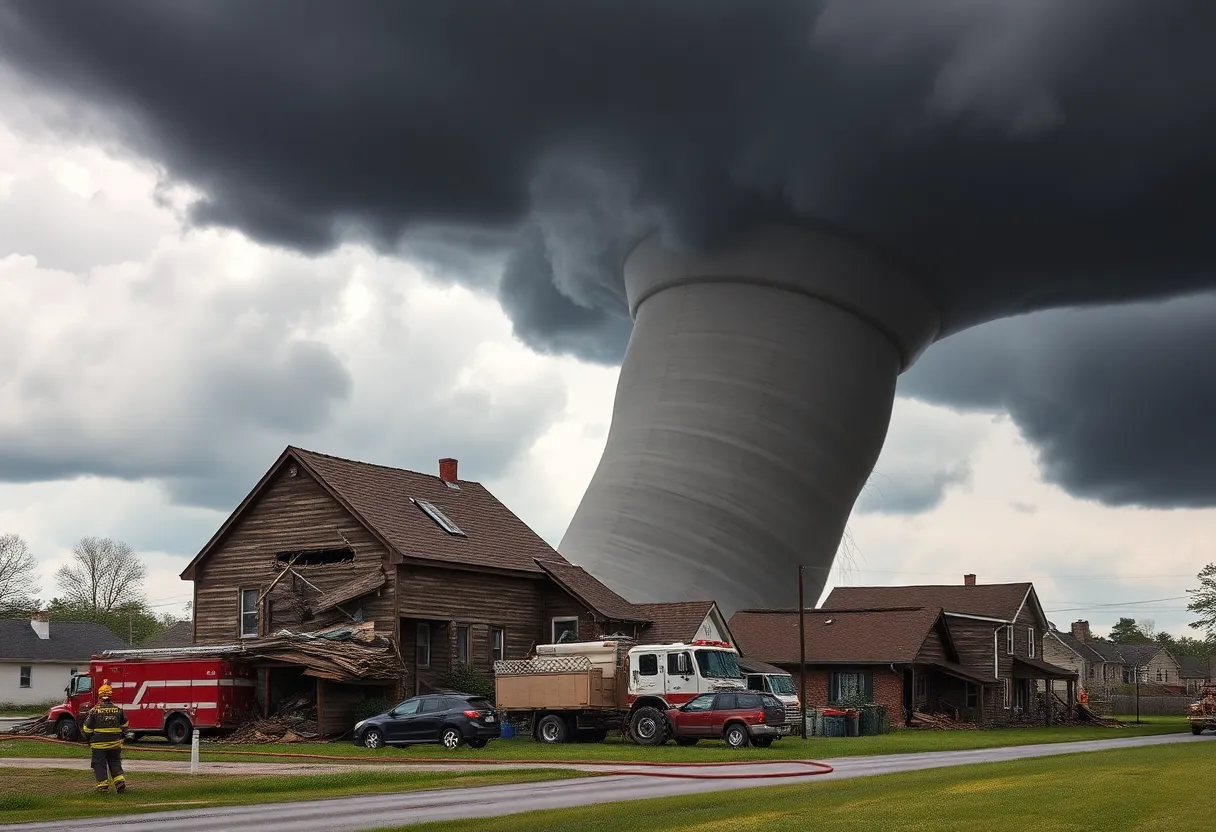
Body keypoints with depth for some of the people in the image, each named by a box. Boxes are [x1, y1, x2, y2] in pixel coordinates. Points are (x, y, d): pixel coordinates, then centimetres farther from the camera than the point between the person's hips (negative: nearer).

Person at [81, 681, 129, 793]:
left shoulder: (94, 711, -10)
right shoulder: (118, 710, -1)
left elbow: (87, 729, -3)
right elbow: (124, 725, 12)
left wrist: (88, 739, 15)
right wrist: (119, 736, 29)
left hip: (99, 743, -3)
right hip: (115, 743, 3)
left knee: (99, 764, 6)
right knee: (115, 762, 14)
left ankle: (103, 785, 6)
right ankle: (120, 780, 1)